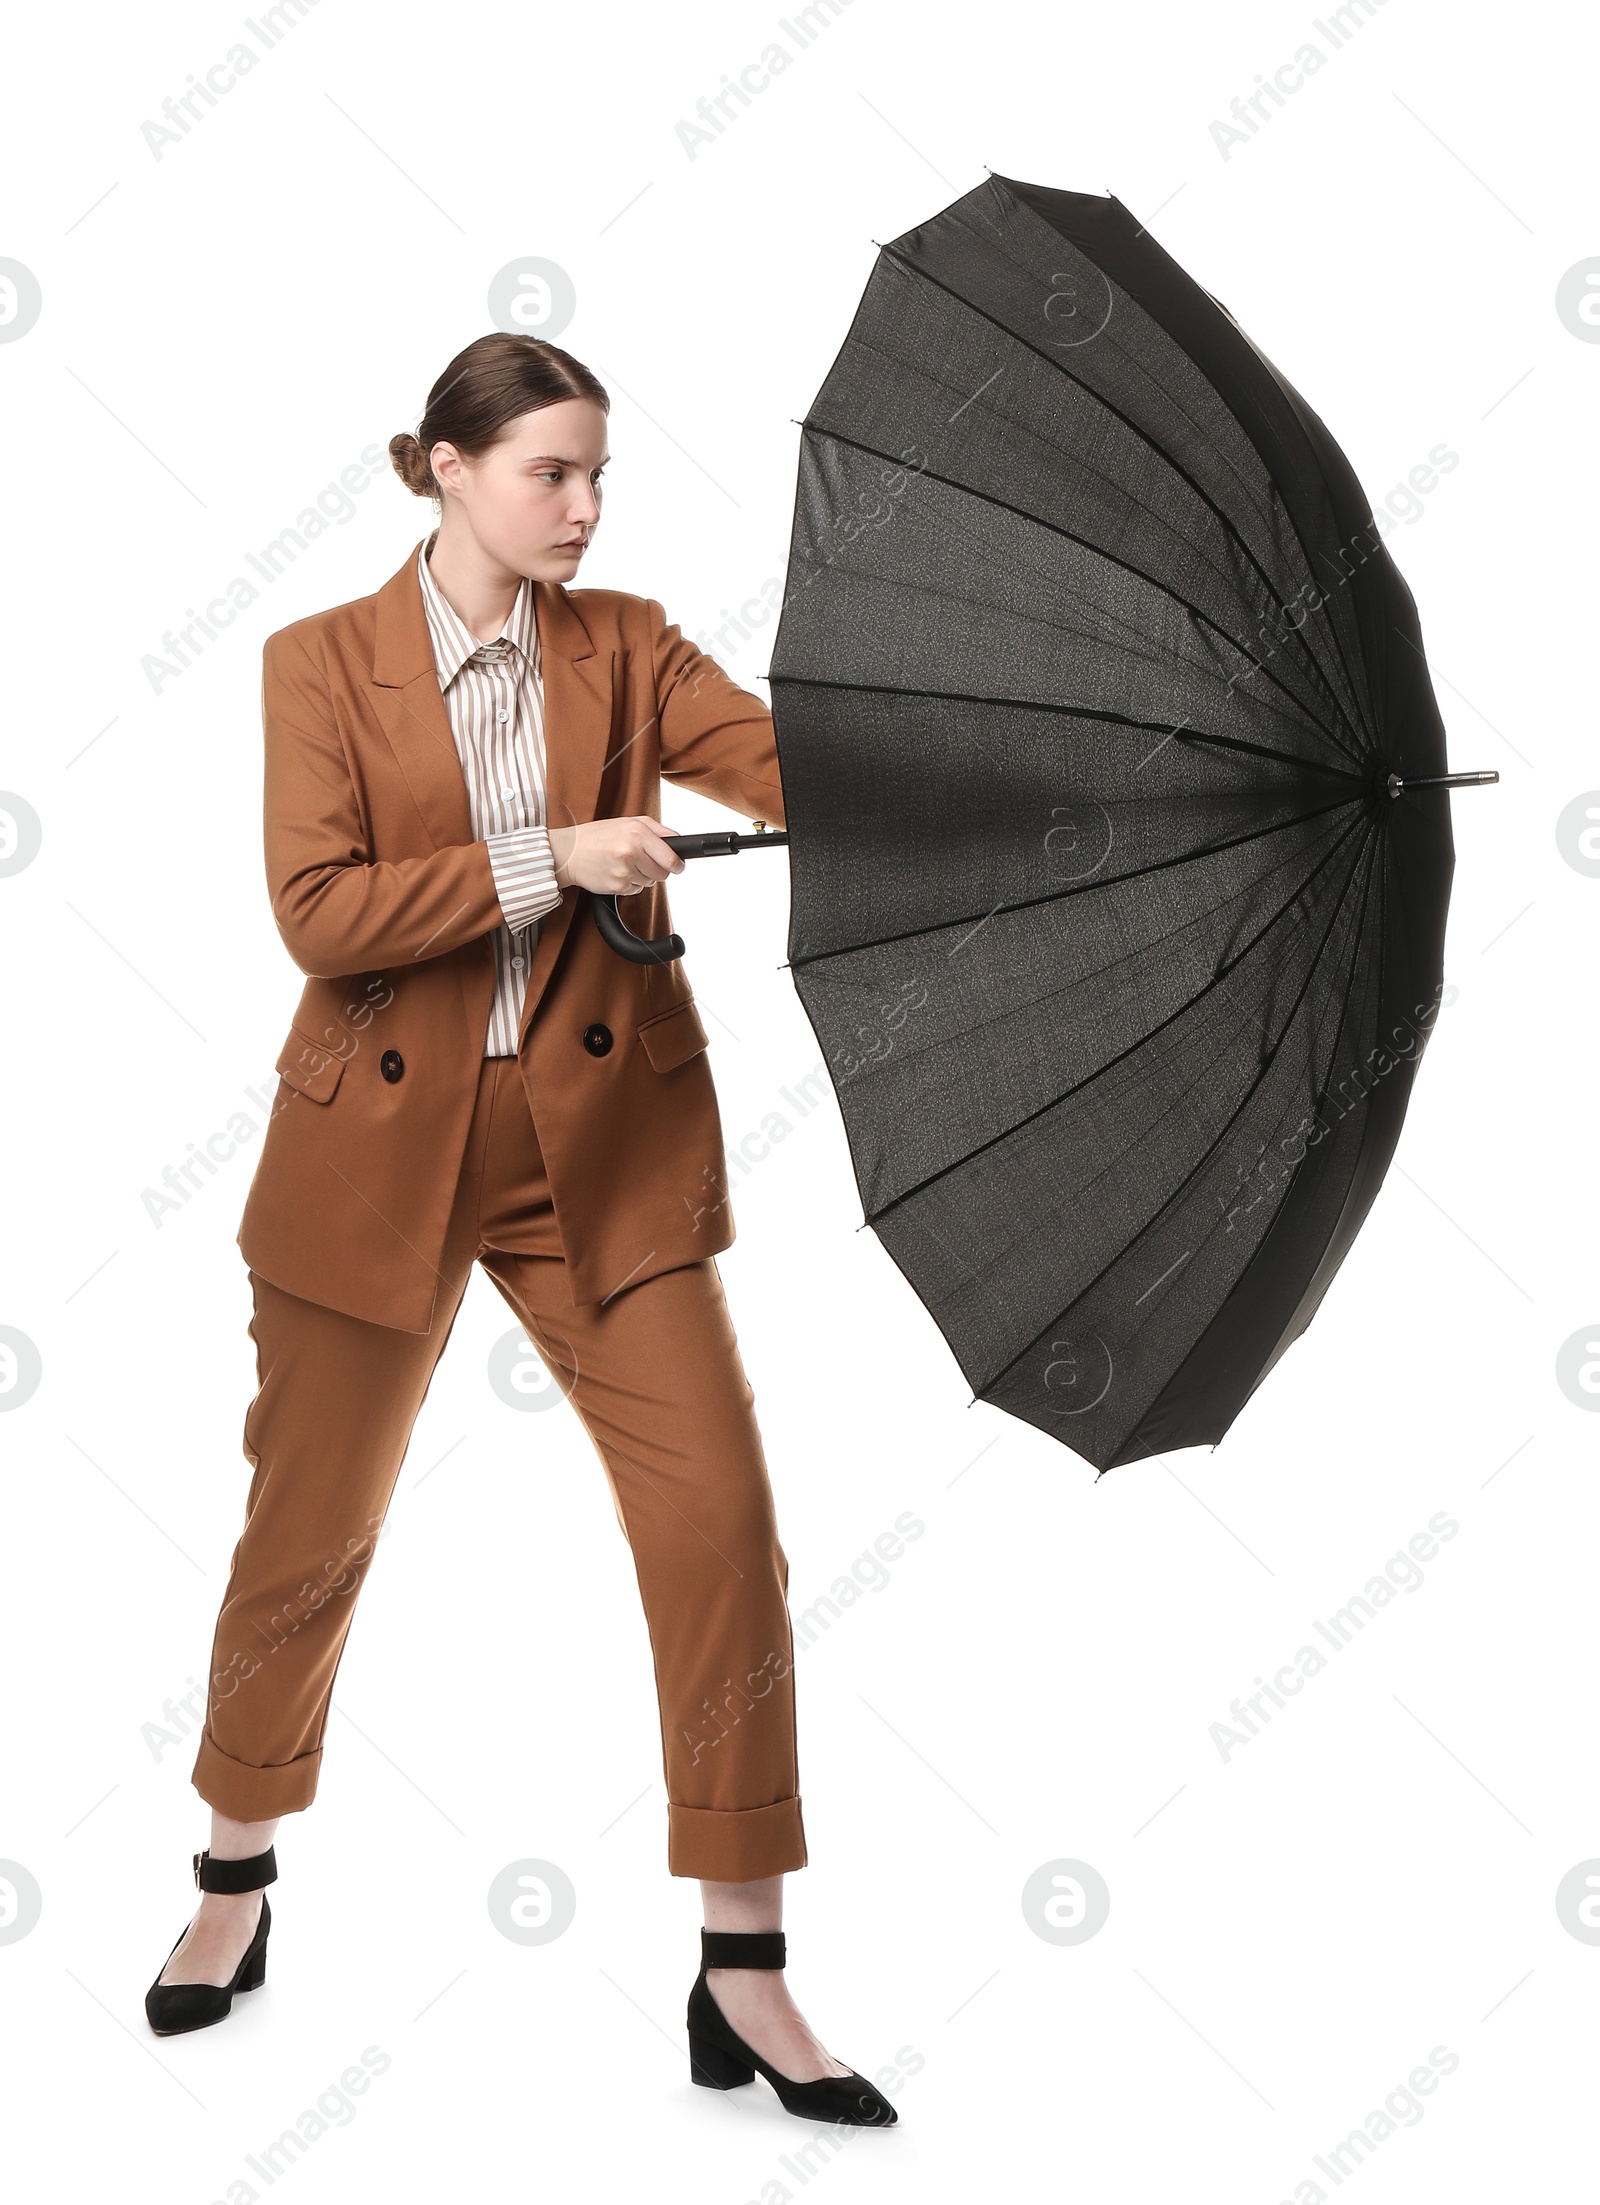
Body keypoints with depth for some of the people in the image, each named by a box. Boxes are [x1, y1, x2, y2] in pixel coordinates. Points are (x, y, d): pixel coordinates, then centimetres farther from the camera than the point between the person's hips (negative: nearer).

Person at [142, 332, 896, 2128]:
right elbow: (319, 914, -13)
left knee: (718, 1521, -7)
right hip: (382, 1150, -1)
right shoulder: (324, 663, -2)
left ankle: (744, 1980, 5)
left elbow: (793, 762, -10)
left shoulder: (623, 645, 5)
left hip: (603, 1143, 2)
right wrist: (549, 861, -19)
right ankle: (237, 1883, 38)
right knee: (310, 1534, 11)